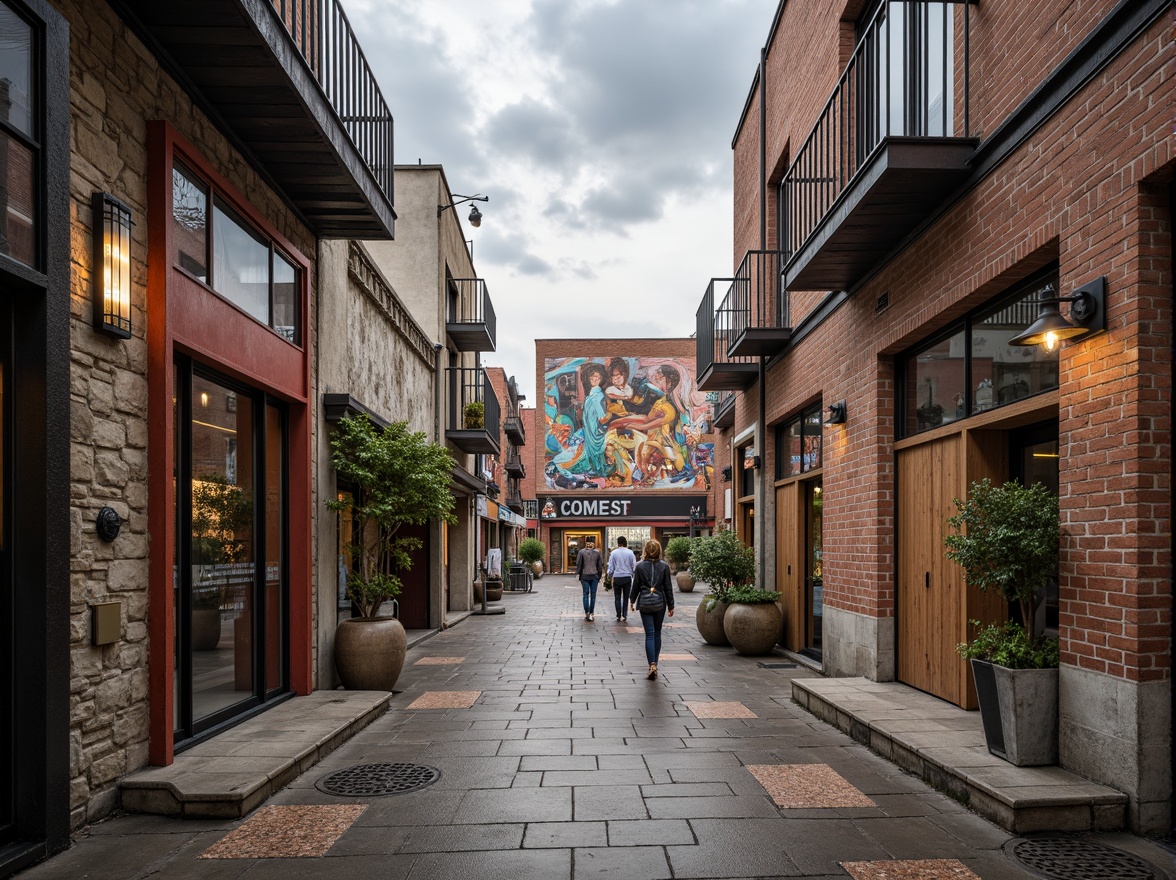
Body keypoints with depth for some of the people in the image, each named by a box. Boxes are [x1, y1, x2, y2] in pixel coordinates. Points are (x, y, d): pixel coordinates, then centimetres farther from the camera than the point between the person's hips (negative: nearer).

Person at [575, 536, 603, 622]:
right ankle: (591, 613, 8)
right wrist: (599, 576, 11)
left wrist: (577, 575, 3)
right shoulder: (597, 552, 0)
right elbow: (600, 565, 4)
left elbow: (578, 564, -4)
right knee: (593, 594, 6)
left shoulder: (581, 552, -5)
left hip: (585, 576, -1)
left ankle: (586, 613, -6)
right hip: (594, 576, 1)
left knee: (586, 594, 3)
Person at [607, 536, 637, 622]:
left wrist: (610, 575, 15)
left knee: (617, 598, 8)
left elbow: (611, 567, -2)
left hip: (617, 577, -1)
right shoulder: (630, 553, -4)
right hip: (627, 577, 1)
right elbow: (634, 566, 1)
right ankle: (624, 615, 12)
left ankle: (619, 616, 4)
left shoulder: (613, 553, -6)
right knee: (626, 597, 12)